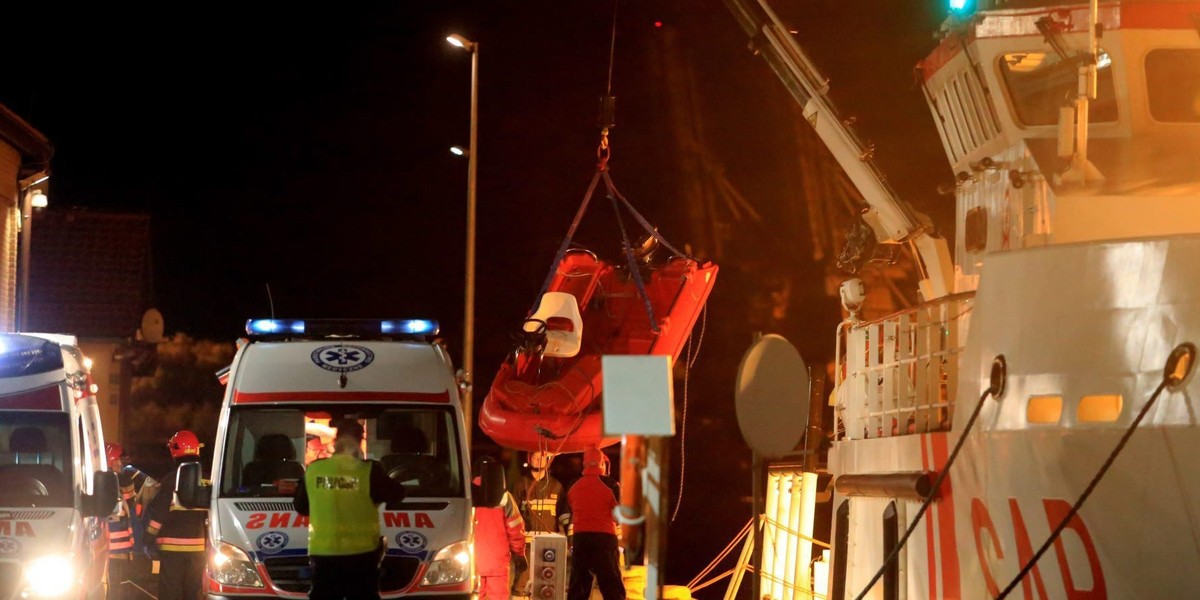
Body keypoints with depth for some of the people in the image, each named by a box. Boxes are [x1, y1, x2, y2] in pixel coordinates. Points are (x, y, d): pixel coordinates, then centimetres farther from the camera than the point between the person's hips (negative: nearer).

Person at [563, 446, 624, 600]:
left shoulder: (574, 487, 9)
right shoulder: (610, 485, -6)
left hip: (579, 537, 4)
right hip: (604, 537, -4)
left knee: (577, 587, 9)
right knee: (612, 587, -3)